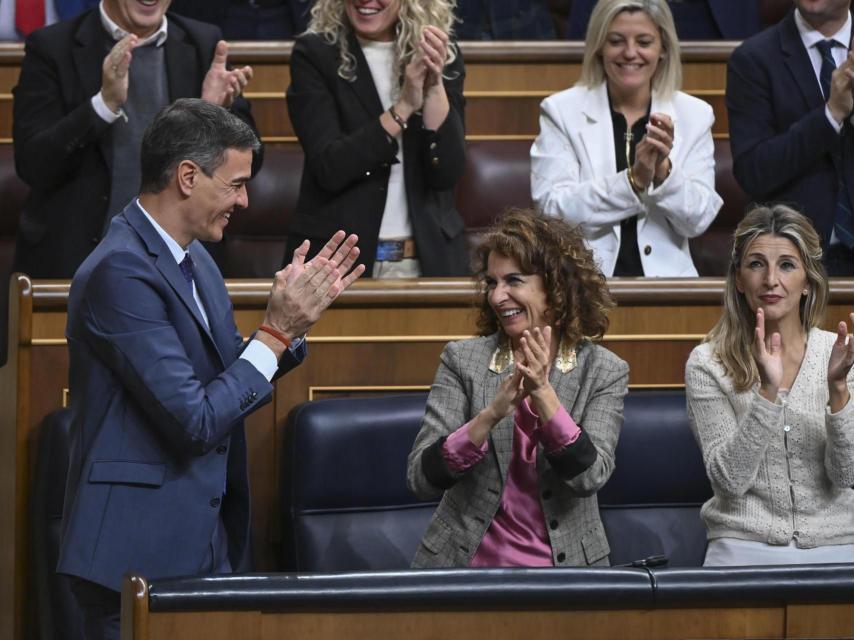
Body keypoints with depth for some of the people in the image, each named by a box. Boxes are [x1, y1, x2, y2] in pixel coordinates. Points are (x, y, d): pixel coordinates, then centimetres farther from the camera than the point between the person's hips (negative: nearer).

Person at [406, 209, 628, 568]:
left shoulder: (605, 372, 3)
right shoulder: (462, 360, 3)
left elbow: (590, 478, -10)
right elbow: (420, 479, -7)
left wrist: (543, 394, -21)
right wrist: (492, 413, -20)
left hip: (565, 565, 0)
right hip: (466, 563, 0)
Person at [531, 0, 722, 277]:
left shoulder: (694, 115, 8)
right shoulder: (561, 111, 4)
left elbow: (698, 221, 3)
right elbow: (552, 209, -7)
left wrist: (663, 171, -14)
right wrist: (634, 180, -16)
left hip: (664, 275, 1)